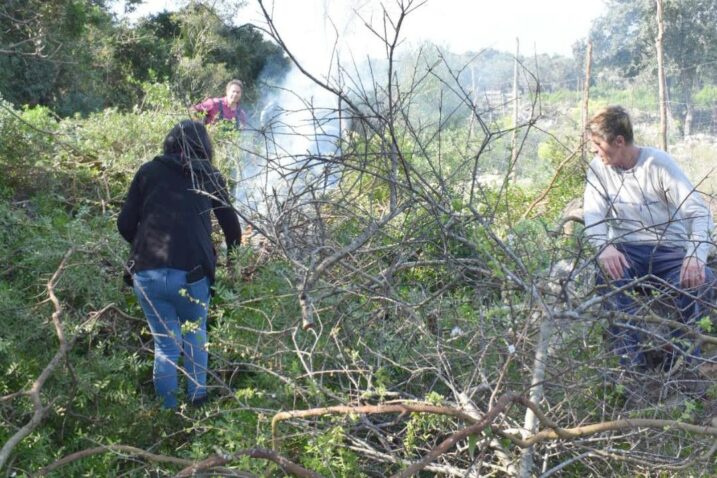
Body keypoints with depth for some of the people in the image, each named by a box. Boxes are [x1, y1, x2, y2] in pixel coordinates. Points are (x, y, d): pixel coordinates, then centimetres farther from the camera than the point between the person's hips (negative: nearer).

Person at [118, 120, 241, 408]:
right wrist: (234, 257, 38)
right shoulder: (209, 176, 11)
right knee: (195, 335, 24)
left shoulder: (149, 171, 11)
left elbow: (125, 225, 8)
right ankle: (197, 400, 24)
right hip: (191, 273, -1)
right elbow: (231, 224, 19)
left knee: (165, 345, 14)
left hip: (146, 273, 1)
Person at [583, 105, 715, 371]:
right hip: (626, 251, 1)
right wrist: (604, 247, -36)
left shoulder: (658, 163, -9)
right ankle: (631, 362, -27)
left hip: (669, 251, -1)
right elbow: (593, 214, -11)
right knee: (609, 270, -33)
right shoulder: (598, 168, 1)